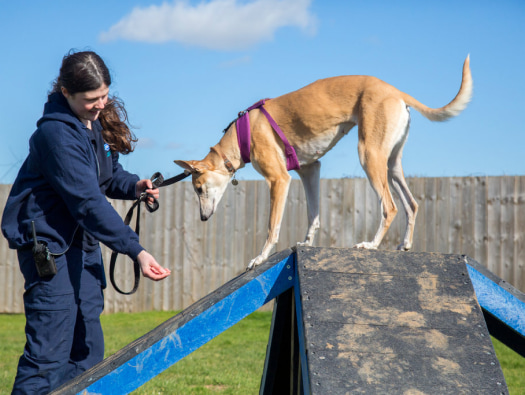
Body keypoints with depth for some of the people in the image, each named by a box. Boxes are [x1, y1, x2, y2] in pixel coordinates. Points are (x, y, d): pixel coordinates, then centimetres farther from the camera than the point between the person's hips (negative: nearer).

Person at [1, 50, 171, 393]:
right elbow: (88, 202, -26)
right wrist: (136, 250, -28)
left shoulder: (99, 120, 7)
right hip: (50, 245, -9)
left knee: (88, 351, 11)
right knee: (49, 355, -11)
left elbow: (109, 173, 19)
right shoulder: (56, 132, -21)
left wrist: (133, 186, -5)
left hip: (85, 243, 9)